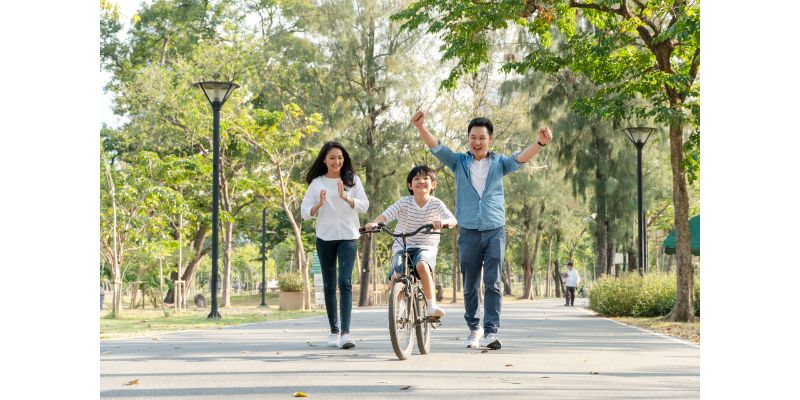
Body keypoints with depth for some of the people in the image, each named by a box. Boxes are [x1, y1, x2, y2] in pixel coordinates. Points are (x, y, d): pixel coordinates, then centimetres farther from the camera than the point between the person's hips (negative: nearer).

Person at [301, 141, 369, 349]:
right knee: (329, 285, 7)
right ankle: (334, 331, 16)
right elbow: (305, 212, 1)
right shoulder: (317, 183, 4)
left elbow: (364, 205, -4)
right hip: (325, 238, 2)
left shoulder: (352, 180, 3)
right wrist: (319, 204, -19)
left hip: (348, 236, -2)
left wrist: (346, 197, -21)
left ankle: (346, 332, -20)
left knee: (345, 283, -14)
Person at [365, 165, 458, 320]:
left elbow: (453, 220, -17)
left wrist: (443, 222, -40)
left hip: (426, 247, -1)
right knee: (395, 277, -22)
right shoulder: (404, 203, -2)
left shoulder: (436, 204, -3)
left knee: (422, 265, -34)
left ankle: (432, 304, -26)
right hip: (402, 247, 1)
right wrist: (374, 223, -36)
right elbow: (386, 215, -14)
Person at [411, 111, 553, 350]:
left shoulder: (499, 163, 7)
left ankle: (491, 332, -9)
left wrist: (540, 143, -29)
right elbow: (436, 147, -4)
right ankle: (474, 328, 23)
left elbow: (520, 158, -10)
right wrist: (420, 127, -22)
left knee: (493, 283, -7)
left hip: (495, 231, -1)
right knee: (470, 286, 7)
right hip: (468, 232, 1)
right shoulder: (459, 162, 8)